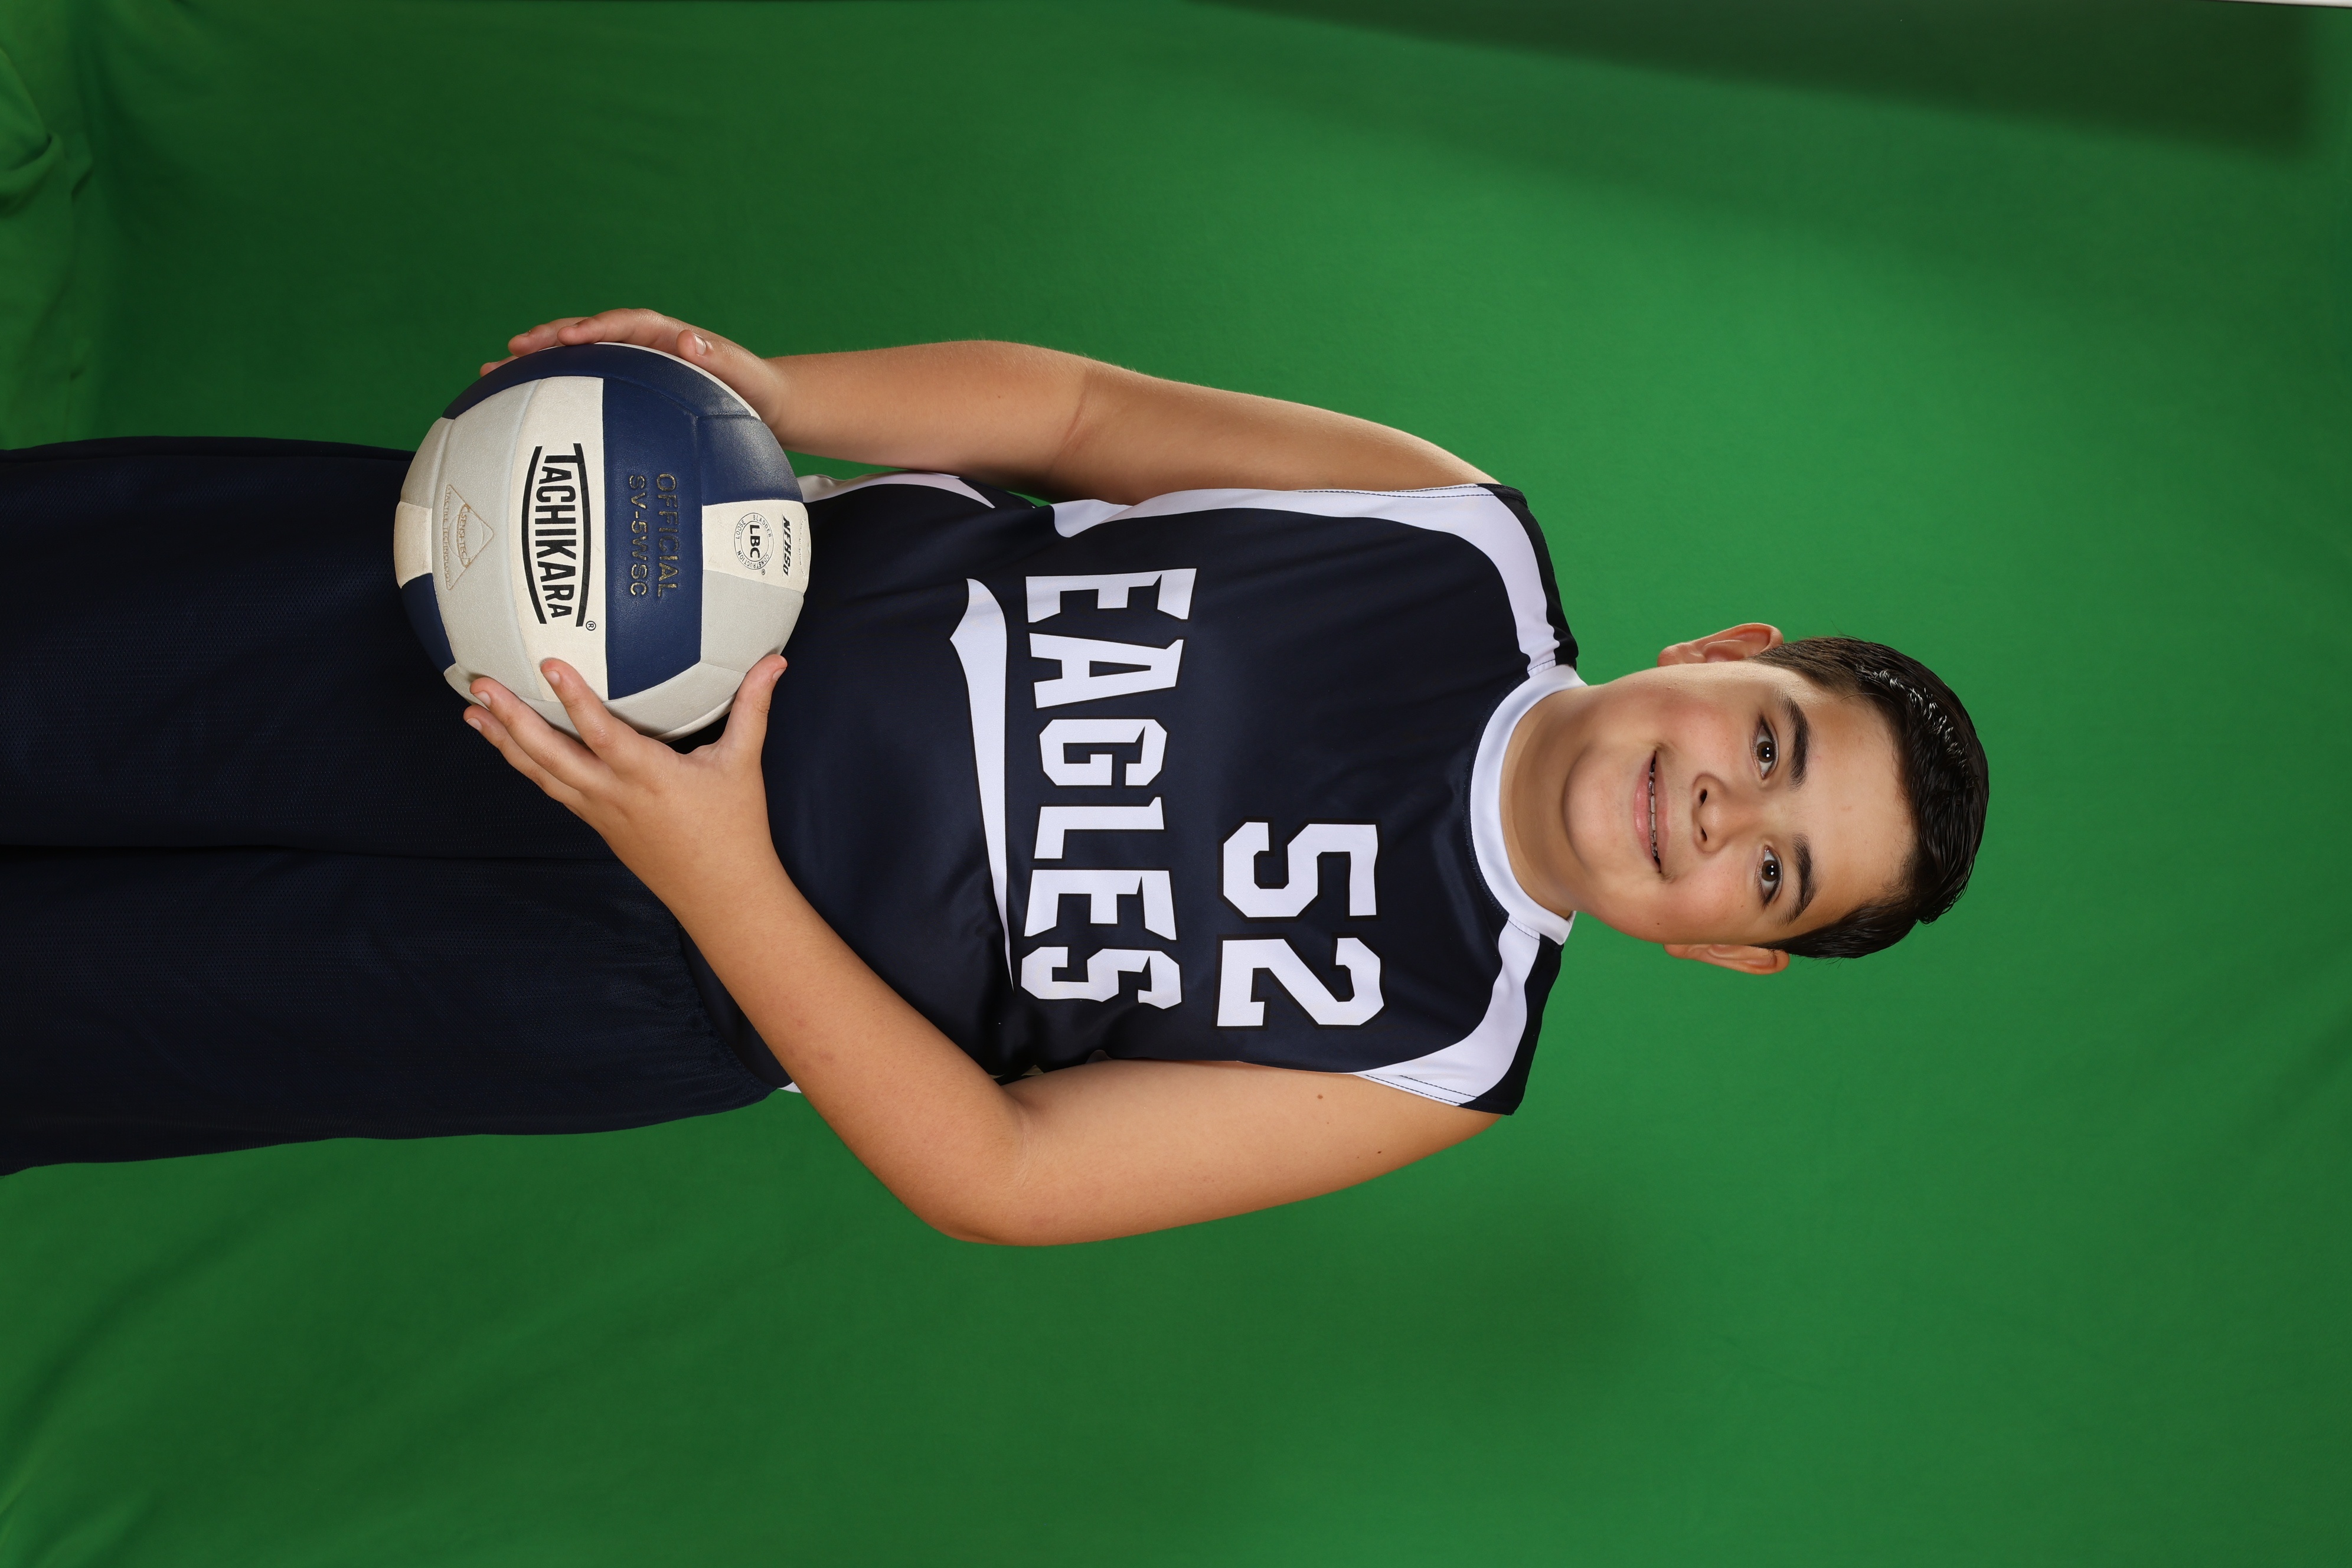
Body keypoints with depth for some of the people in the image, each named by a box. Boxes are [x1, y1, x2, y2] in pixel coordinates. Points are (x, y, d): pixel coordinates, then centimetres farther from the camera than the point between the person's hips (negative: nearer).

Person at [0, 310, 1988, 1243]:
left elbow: (1000, 1173, -14)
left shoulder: (1441, 1049, -12)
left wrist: (718, 879, -28)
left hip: (679, 980, -2)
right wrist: (760, 384, -16)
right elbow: (1089, 406, 1)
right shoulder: (1471, 542, -6)